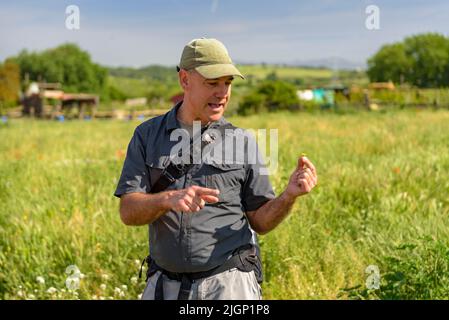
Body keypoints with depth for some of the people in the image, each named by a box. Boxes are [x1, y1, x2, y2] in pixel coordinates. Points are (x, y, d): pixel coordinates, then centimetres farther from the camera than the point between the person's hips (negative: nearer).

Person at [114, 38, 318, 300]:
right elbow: (128, 212, -6)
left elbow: (260, 222, 2)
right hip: (165, 285, 2)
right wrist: (168, 199, -24)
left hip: (229, 285, -2)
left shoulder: (241, 142, -1)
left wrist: (290, 194, -16)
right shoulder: (147, 135, 2)